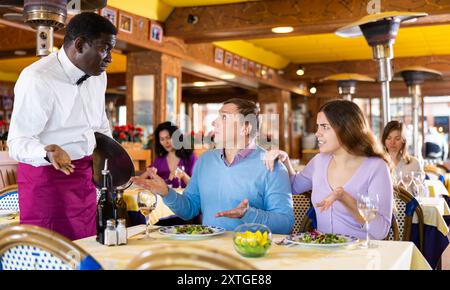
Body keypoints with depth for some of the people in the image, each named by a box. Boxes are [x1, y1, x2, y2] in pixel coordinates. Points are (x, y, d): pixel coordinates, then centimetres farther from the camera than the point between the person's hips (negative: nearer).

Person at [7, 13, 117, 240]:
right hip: (47, 177, -7)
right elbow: (18, 143, -20)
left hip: (85, 176, 7)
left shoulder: (98, 76, 6)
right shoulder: (37, 79, -19)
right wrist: (48, 152, -38)